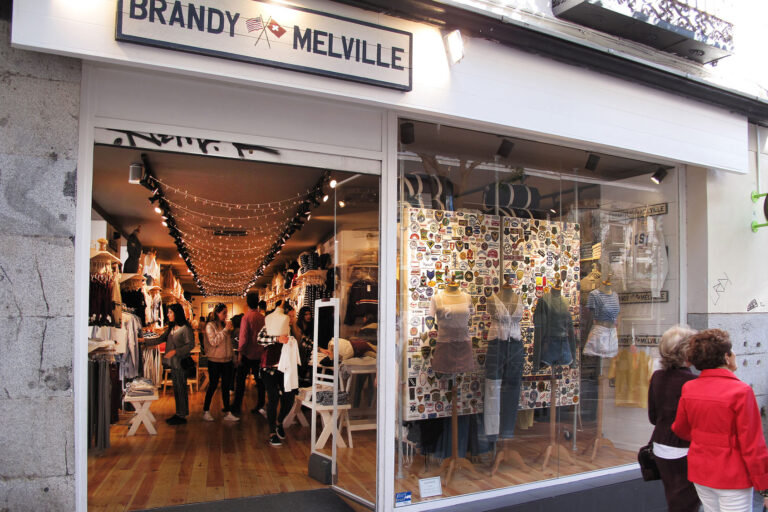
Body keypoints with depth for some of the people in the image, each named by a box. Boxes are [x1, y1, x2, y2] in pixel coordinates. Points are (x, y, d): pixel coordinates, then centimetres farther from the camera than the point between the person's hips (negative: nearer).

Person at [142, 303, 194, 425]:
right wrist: (144, 341, 12)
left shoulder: (185, 328, -11)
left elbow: (191, 344, -16)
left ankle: (182, 416, 4)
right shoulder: (171, 328, 14)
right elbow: (160, 339, 18)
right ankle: (178, 414, 21)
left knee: (181, 388, -3)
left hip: (181, 363, -8)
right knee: (176, 388, 12)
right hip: (173, 363, 8)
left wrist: (175, 351, -21)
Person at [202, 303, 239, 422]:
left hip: (227, 361, 5)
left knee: (226, 387, 8)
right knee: (213, 386, 4)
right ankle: (206, 411, 18)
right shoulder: (210, 325, -7)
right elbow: (213, 342, -18)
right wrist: (225, 330, -18)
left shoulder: (225, 324, 9)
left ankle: (227, 413, 13)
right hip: (215, 361, -5)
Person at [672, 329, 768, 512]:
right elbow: (753, 446, -16)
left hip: (699, 472, 6)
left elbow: (680, 429, 12)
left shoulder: (688, 388, -2)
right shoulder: (741, 391, -19)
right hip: (732, 477, -6)